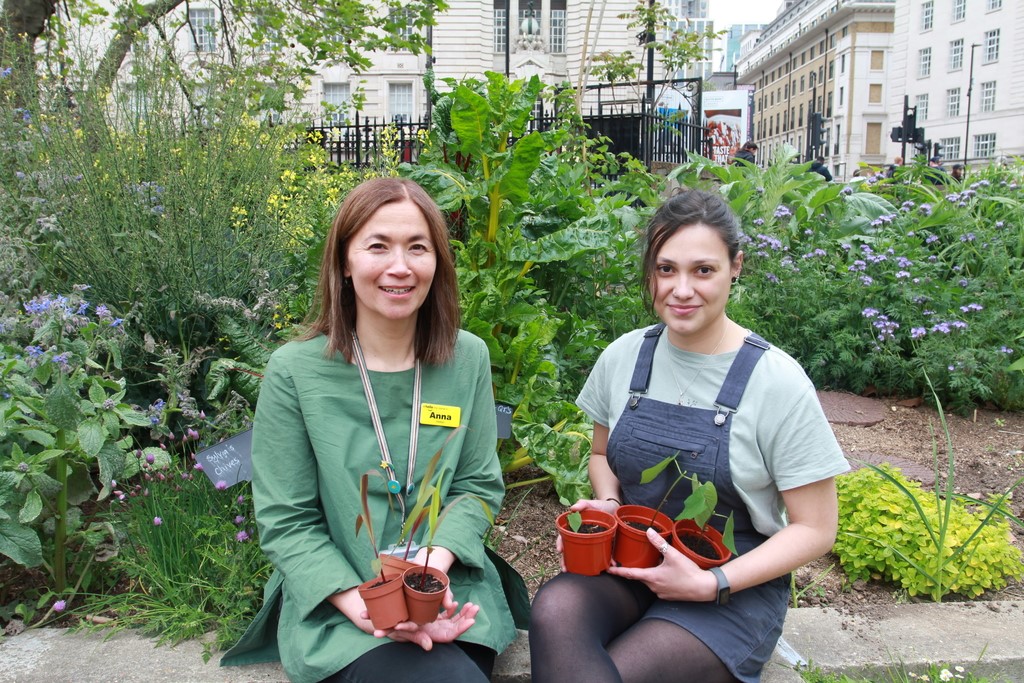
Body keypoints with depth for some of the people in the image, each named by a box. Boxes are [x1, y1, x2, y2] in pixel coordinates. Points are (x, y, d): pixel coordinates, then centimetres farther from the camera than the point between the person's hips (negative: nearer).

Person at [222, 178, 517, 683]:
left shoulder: (468, 359, -1)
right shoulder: (294, 371, -8)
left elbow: (478, 485, 4)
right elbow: (286, 522, -6)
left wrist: (435, 561, -15)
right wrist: (363, 605, -20)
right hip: (336, 603, -2)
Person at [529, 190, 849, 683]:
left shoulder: (777, 382, -11)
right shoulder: (624, 355, 1)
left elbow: (815, 529, -6)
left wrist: (710, 584, -17)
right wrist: (607, 506, -4)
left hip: (736, 590, -3)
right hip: (628, 560, 4)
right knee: (554, 609, -31)